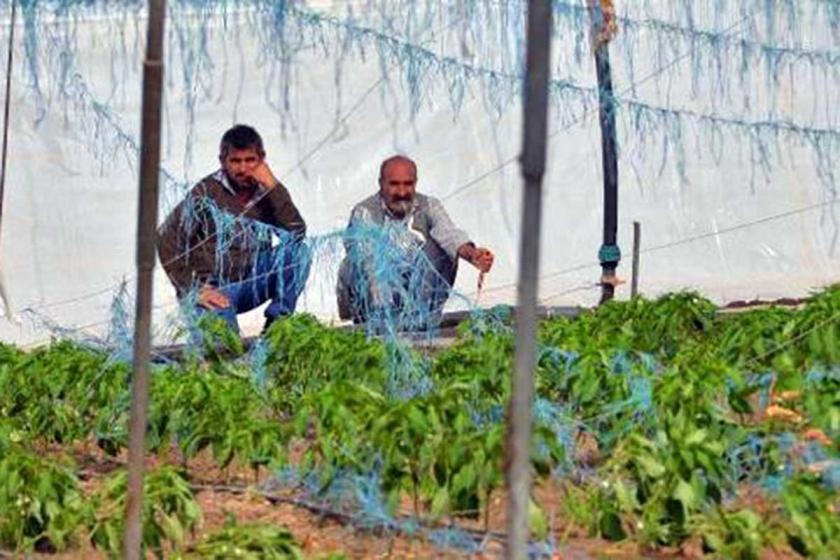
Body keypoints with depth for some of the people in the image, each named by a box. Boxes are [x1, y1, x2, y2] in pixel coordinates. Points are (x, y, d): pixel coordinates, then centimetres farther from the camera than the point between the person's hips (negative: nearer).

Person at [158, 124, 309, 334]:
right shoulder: (207, 193, -10)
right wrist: (193, 290, -20)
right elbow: (166, 241, -14)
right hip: (212, 289, -4)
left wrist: (273, 187, -19)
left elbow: (297, 232, -15)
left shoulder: (266, 192, 1)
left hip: (249, 283, 4)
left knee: (297, 251, -17)